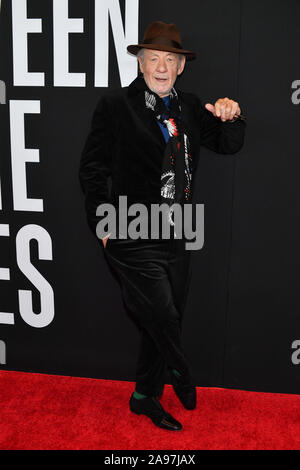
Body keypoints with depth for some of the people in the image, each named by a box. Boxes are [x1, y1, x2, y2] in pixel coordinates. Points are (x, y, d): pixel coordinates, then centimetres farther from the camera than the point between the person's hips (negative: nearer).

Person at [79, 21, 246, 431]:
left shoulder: (190, 107, 10)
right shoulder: (115, 105, -5)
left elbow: (227, 146, 14)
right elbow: (93, 169, -3)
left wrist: (231, 119, -8)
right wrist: (105, 225, -8)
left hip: (176, 236, 6)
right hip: (134, 239, -5)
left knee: (165, 324, 14)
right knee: (163, 320, -3)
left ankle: (145, 397, 35)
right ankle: (182, 380, 29)